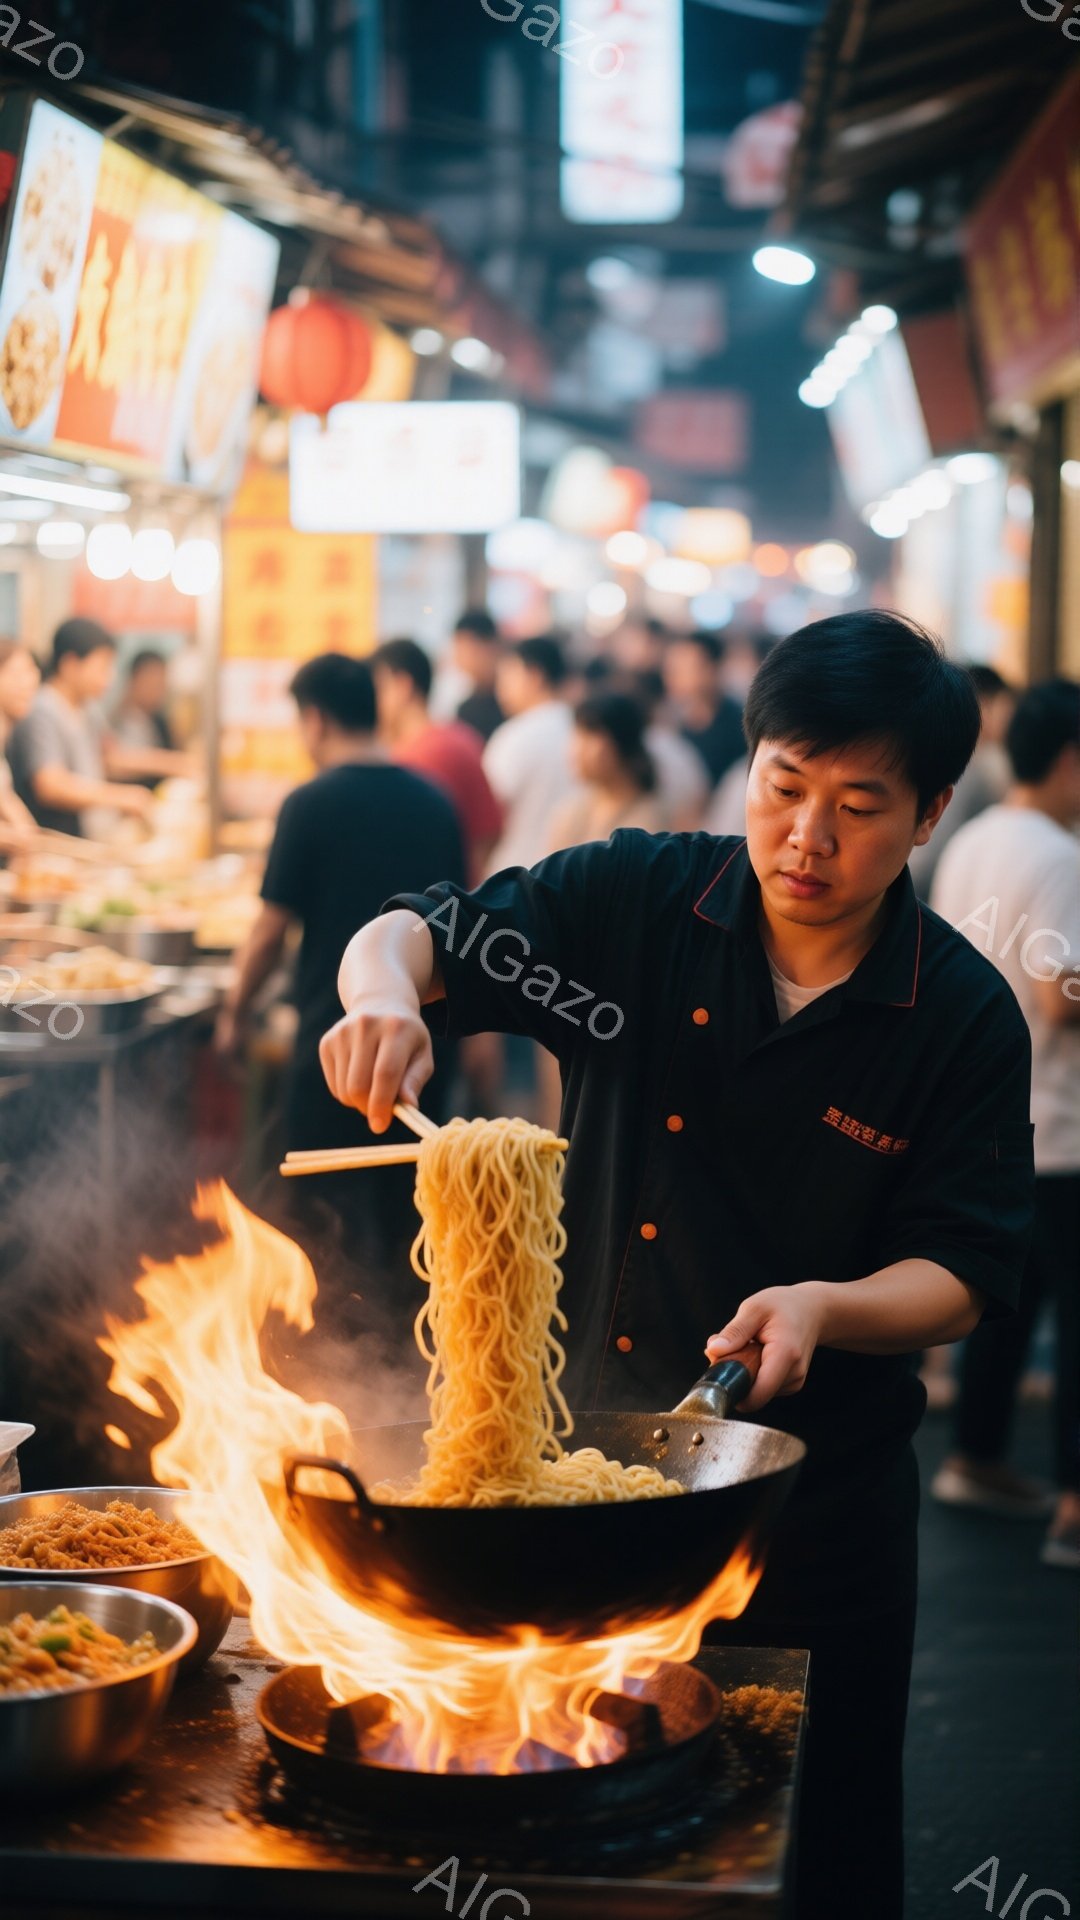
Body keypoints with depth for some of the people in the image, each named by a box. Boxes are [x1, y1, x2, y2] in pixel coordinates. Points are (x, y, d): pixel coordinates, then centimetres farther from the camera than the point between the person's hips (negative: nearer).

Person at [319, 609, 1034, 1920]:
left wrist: (825, 1307, -25)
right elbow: (407, 935, -4)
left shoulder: (966, 1022, -8)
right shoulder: (635, 903, -6)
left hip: (815, 1500, -1)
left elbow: (961, 1275, -6)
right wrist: (385, 994, -27)